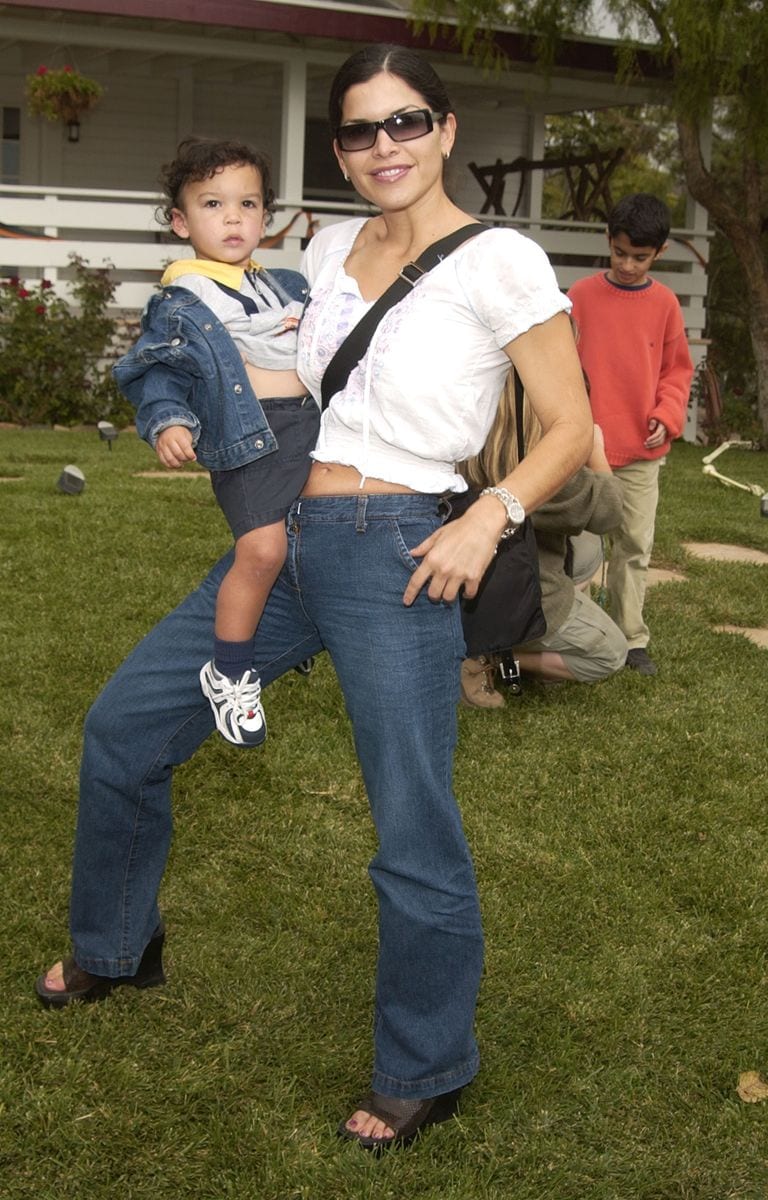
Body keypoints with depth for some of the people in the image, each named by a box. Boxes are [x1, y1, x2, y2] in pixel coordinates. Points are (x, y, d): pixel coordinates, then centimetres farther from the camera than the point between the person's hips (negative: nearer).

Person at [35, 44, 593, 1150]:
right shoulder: (328, 249, 12)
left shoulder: (500, 263, -7)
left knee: (414, 835, -2)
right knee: (122, 727, 14)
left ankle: (426, 1073, 22)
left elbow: (571, 430, -5)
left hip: (393, 556, -7)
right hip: (281, 542, 7)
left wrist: (490, 516, -19)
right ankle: (115, 950, 38)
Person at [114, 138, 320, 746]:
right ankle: (229, 673, -1)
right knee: (264, 548, -19)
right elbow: (158, 371, -3)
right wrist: (167, 420, -18)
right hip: (249, 436, -7)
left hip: (314, 421, 7)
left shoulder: (289, 287, 20)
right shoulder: (180, 302, 2)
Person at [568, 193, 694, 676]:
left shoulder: (665, 303, 3)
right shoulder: (582, 294, -3)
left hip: (642, 452, 2)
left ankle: (632, 639, 20)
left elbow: (677, 369, 10)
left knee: (636, 546, 9)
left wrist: (668, 415, -6)